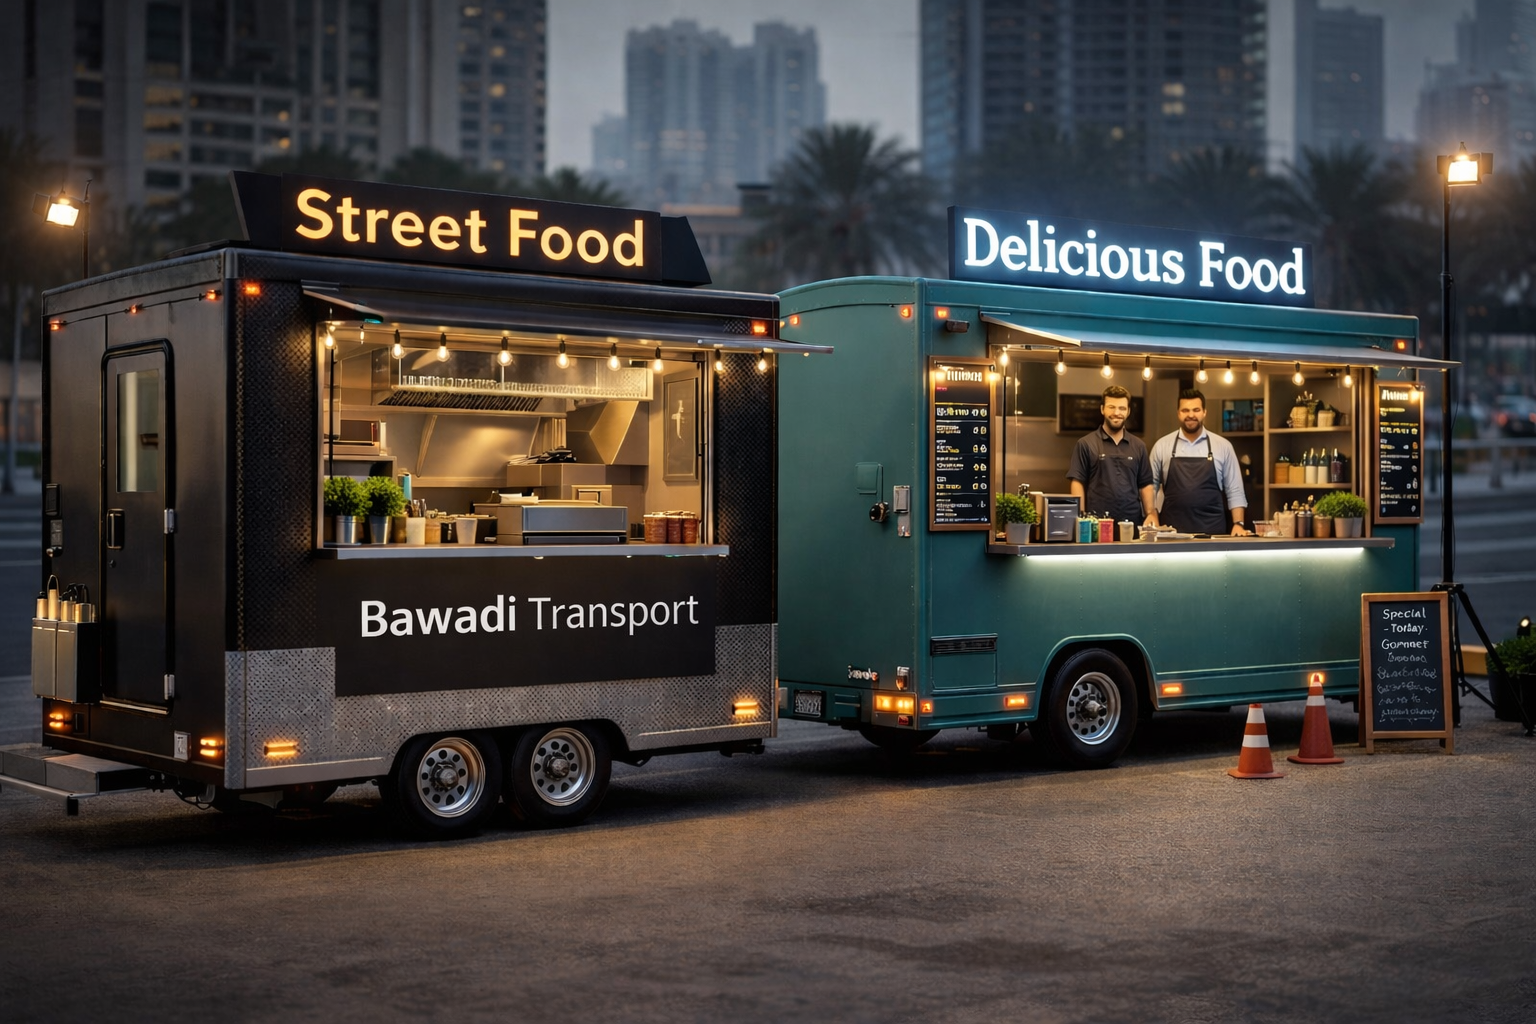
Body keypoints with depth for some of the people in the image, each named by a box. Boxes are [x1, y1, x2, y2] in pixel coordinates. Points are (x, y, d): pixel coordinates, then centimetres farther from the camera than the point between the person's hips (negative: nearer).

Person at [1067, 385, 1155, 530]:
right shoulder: (1086, 444, 2)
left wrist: (1150, 514, 0)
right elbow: (1077, 482, -2)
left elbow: (1145, 484, 13)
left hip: (1133, 522, 3)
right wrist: (1081, 517, -11)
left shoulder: (1138, 446, 13)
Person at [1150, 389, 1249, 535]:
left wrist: (1238, 524, -4)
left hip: (1212, 531, 0)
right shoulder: (1162, 446, 5)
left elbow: (1234, 491, 6)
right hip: (1173, 531, 0)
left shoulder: (1223, 446, 6)